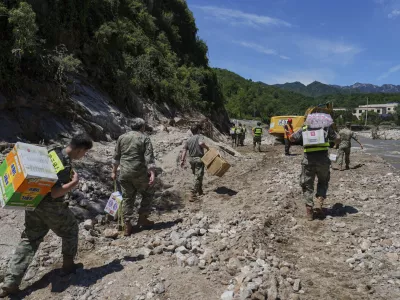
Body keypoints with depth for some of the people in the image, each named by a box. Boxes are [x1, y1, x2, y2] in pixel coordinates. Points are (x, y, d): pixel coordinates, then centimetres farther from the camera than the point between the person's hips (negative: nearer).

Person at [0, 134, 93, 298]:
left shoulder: (52, 150, -1)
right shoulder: (65, 167, -27)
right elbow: (55, 193, -31)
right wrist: (74, 182, -24)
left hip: (34, 203, 8)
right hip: (51, 207, -7)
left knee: (29, 240, 13)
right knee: (70, 230, 18)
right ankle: (68, 265, 32)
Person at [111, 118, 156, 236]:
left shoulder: (122, 137, 11)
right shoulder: (145, 138, -2)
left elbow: (116, 156, 15)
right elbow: (149, 157, -13)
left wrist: (114, 171, 22)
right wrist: (152, 173, -15)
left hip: (124, 174, 4)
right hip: (139, 173, -4)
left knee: (127, 199, 10)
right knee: (147, 195, 16)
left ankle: (128, 226, 14)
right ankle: (142, 218, 16)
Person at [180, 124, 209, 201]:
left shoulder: (188, 139, 10)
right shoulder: (199, 136, -6)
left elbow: (184, 150, 2)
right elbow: (201, 143, -28)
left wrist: (182, 160, 2)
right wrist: (207, 147, -11)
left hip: (191, 159, 7)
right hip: (199, 159, -6)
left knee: (197, 176, 21)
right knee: (198, 177, -4)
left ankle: (200, 191, 34)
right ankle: (192, 194, -12)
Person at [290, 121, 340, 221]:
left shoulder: (304, 129, 11)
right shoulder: (326, 127, 11)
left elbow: (291, 138, 9)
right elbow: (337, 139, 13)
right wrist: (335, 144, 34)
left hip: (308, 160, 0)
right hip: (323, 159, 1)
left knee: (307, 185, 10)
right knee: (323, 182, 22)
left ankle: (309, 209, 5)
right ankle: (320, 203, 5)